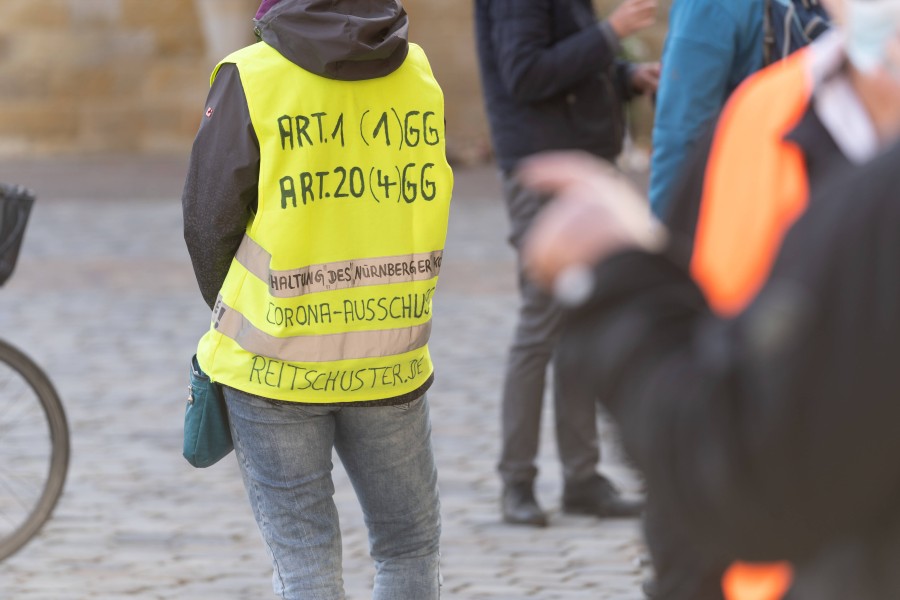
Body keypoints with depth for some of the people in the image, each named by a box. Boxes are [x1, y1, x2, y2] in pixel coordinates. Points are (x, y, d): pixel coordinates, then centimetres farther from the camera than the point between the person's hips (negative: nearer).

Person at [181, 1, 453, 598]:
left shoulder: (250, 79, -12)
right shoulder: (419, 74, -1)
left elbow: (208, 222, -6)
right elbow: (422, 208, 7)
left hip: (275, 366, -2)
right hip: (392, 364, 3)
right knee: (411, 550, 17)